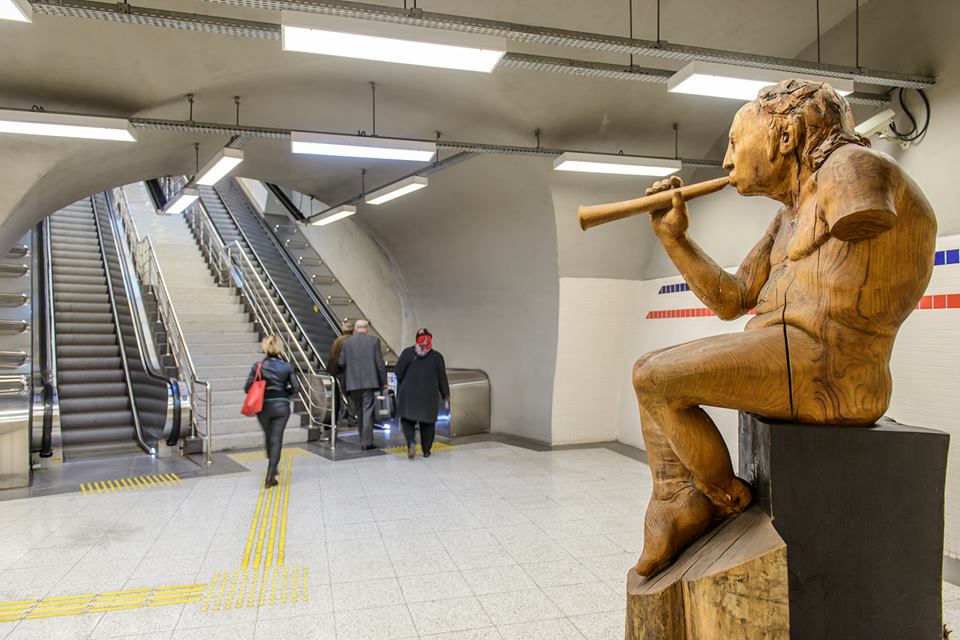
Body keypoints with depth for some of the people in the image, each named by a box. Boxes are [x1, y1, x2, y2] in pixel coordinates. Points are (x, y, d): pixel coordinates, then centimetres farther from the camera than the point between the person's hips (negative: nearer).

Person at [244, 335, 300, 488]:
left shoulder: (258, 366, -5)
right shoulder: (287, 367, -4)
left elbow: (247, 388, -7)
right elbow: (295, 388, -3)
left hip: (264, 407, 1)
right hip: (282, 407, -1)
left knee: (269, 438, 22)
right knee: (276, 440, 1)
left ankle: (273, 468, 40)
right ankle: (270, 477, -6)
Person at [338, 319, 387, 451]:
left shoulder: (346, 342, 4)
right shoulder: (374, 341, -1)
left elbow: (341, 363, 2)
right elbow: (379, 363, -3)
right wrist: (384, 381, 3)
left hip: (353, 383, 3)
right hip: (369, 382, -2)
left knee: (360, 412, 15)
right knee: (368, 411, -1)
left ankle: (363, 440, 21)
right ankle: (367, 442, -5)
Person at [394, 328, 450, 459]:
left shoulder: (408, 352, -2)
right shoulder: (436, 356, 1)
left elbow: (398, 371, -5)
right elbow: (442, 377, 3)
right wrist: (446, 395, 12)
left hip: (409, 393, -1)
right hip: (429, 395, 1)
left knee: (408, 420, 8)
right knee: (428, 422, 12)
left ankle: (411, 441, -17)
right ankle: (426, 451, 14)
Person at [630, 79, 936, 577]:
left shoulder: (851, 166, -4)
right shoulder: (787, 218, 24)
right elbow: (731, 301, 21)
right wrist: (673, 236, 18)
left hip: (825, 367, -10)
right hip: (785, 355, 10)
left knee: (654, 378, -14)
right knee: (653, 372, 12)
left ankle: (728, 501, 5)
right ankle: (676, 507, 2)